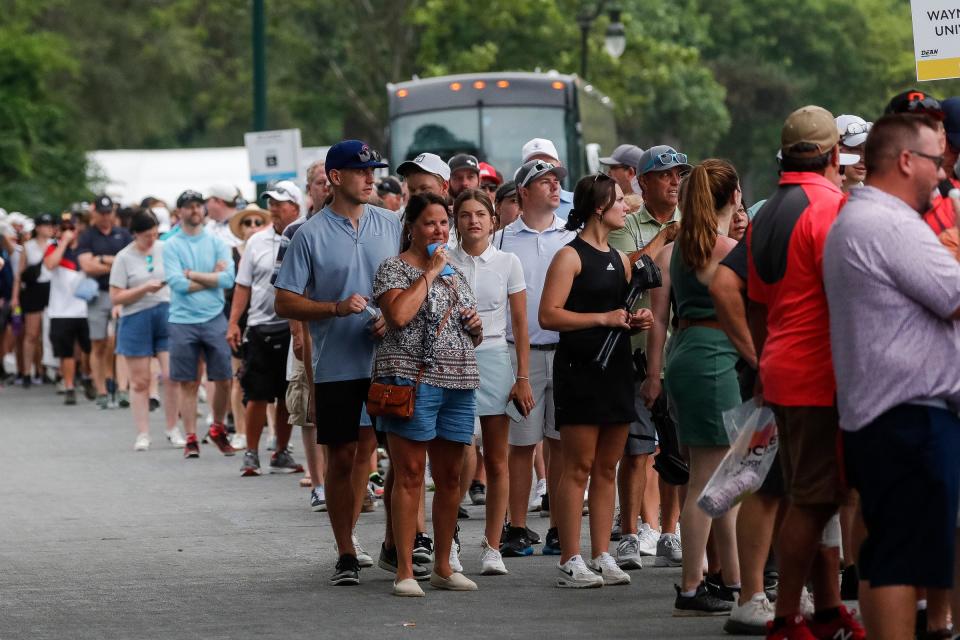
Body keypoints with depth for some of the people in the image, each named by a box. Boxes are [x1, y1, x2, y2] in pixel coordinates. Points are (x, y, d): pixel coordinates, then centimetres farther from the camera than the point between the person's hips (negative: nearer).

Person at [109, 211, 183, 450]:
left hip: (167, 315, 2)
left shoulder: (165, 249, 5)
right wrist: (145, 288, -15)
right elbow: (116, 297, -6)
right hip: (137, 320, -2)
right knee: (140, 381, 2)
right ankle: (143, 434, 8)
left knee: (171, 376, -7)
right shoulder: (124, 258, -3)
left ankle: (173, 430, 6)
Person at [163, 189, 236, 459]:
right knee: (188, 383, 1)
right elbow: (178, 284, -12)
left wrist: (194, 275, -9)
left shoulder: (216, 243, 6)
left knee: (223, 380, 2)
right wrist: (212, 277, -6)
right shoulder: (171, 246, 1)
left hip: (214, 318, 2)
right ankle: (191, 439, 8)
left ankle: (218, 429, 22)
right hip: (183, 321, -2)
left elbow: (228, 279, -8)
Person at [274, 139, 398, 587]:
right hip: (337, 365, -2)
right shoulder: (311, 235, -3)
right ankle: (346, 554, 8)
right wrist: (336, 308, -16)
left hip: (386, 361, 2)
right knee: (342, 457, 0)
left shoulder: (390, 226, 8)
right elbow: (285, 302, -2)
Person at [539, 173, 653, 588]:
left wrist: (638, 320, 8)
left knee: (607, 467, 8)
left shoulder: (619, 259, 17)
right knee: (579, 467, -6)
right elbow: (549, 316, -15)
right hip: (579, 368, -8)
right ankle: (570, 562, -3)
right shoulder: (571, 257, -7)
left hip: (616, 366, 8)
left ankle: (602, 557, 12)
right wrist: (603, 318, -18)